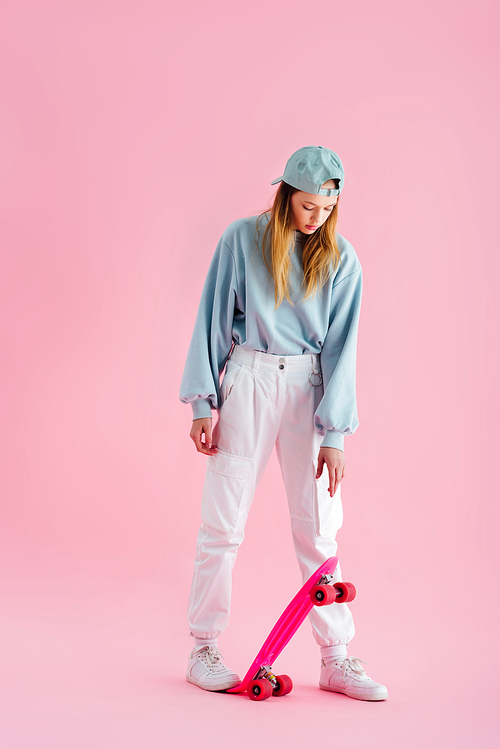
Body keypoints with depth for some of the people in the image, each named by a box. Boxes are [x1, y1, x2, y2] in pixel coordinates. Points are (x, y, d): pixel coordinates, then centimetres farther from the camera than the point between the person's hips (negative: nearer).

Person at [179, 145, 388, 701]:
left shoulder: (341, 259, 1)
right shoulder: (242, 239, -2)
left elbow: (341, 346, -1)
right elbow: (213, 320, 1)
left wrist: (334, 434, -6)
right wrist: (203, 404, -2)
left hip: (308, 386, 1)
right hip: (247, 383, -1)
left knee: (319, 528, 3)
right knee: (222, 524, 1)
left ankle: (336, 659, 11)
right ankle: (204, 651, 15)